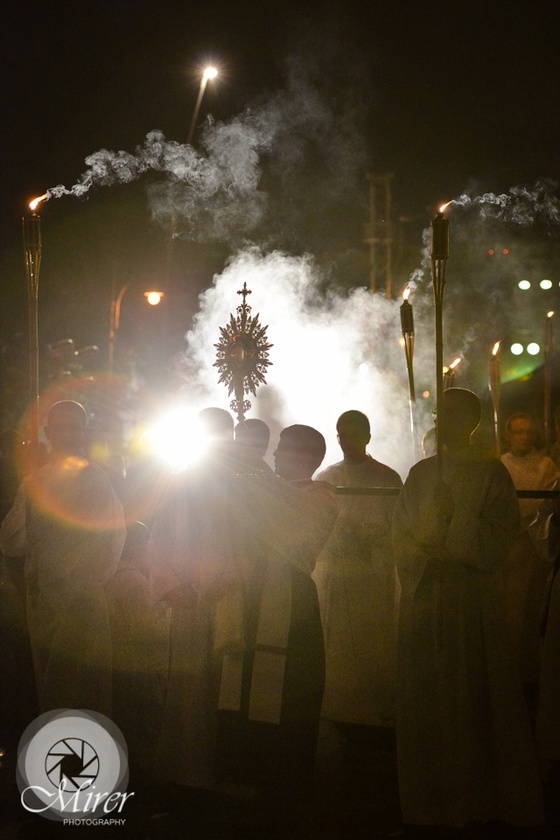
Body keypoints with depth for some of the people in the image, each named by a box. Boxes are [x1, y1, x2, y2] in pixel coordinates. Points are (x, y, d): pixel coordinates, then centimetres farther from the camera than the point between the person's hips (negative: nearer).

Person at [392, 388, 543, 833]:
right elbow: (401, 534, 10)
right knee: (425, 697, 4)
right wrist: (427, 558, -8)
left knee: (473, 694, -2)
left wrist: (456, 512, -16)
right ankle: (433, 806, 11)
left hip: (472, 597, -4)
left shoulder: (491, 472, 1)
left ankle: (482, 802, 7)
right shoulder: (421, 473, 14)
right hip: (423, 595, 4)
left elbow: (501, 535, -7)